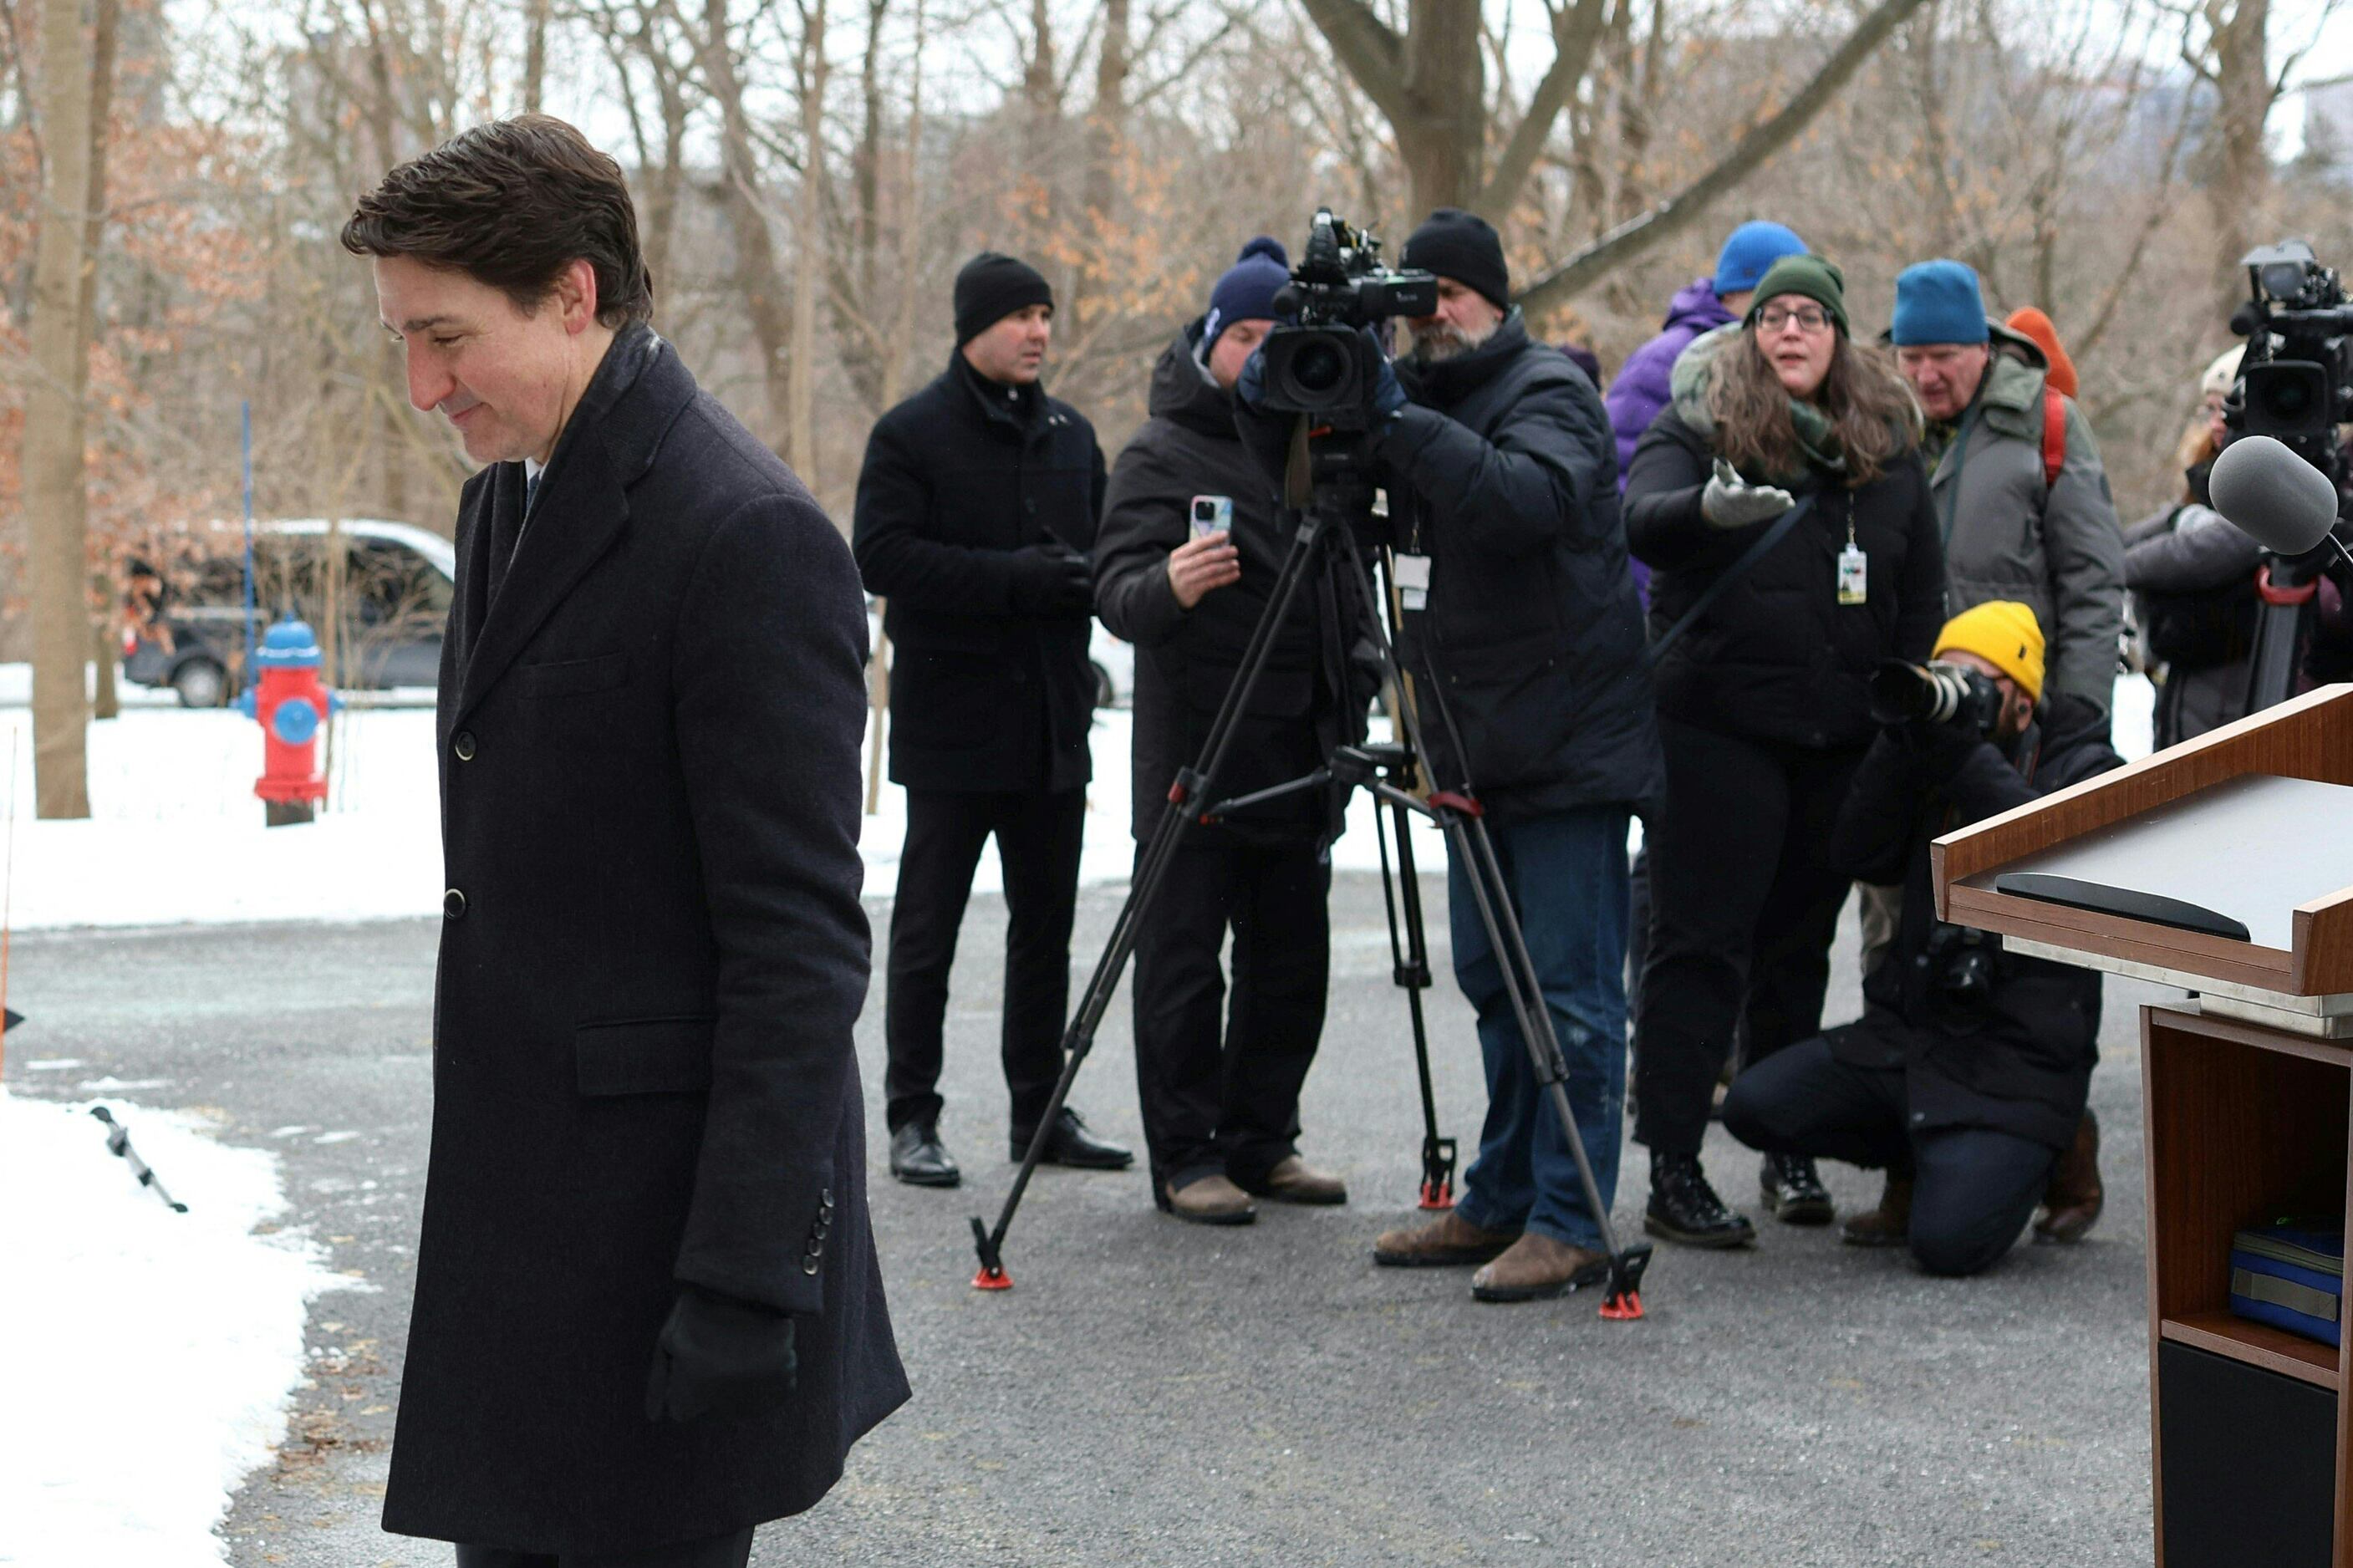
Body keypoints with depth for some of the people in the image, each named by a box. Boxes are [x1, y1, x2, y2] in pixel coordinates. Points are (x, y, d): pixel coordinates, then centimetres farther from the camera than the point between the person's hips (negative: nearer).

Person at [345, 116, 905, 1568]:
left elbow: (802, 944, -19)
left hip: (668, 1215, -8)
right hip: (515, 1209, 9)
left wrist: (746, 1282, -21)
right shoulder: (508, 501, 12)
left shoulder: (748, 538, -17)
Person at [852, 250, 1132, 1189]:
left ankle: (1040, 1109, 20)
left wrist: (1089, 578, -4)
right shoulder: (912, 434, -5)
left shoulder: (1069, 435, 14)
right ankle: (912, 1118, 7)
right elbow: (881, 555, -15)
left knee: (1045, 924, 11)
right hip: (951, 720, -6)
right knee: (926, 927, -1)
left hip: (1052, 723, 6)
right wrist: (1014, 579, -22)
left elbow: (1104, 547, 21)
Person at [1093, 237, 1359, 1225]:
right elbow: (1115, 590, -15)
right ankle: (1185, 1160, 4)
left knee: (1290, 962, 10)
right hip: (1194, 760, -6)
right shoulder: (1161, 454, -4)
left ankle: (1262, 1143, 21)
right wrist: (1168, 588, -37)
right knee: (1184, 966, -2)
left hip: (1297, 762, 6)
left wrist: (1349, 717, 14)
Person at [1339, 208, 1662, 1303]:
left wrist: (1402, 425, -31)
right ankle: (1500, 1205, 22)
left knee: (1571, 993, -6)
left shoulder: (1547, 392, -9)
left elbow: (1532, 499, -28)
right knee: (1494, 985, 14)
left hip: (1568, 747, -8)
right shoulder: (1423, 394, 15)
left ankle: (1568, 1225, -4)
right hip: (1479, 749, 9)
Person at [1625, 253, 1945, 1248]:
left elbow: (1923, 581, 15)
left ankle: (1789, 1150, 23)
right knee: (1702, 943, -5)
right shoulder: (1700, 424, -1)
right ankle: (1672, 1173, -4)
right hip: (1717, 727, -4)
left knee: (1800, 943, 13)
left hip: (1841, 735, 5)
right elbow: (1641, 521, -20)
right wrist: (1708, 507, -42)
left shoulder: (1887, 439, 11)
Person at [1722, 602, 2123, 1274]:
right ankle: (1920, 1155, 13)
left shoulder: (2085, 770, 0)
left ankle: (2045, 1148, 13)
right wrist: (1899, 745, -11)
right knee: (1754, 1105, -12)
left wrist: (1969, 757, -23)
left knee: (1947, 1242, -22)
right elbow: (1862, 854, -1)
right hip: (1907, 1030, 6)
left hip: (2018, 1060, -6)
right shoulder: (1929, 757, 13)